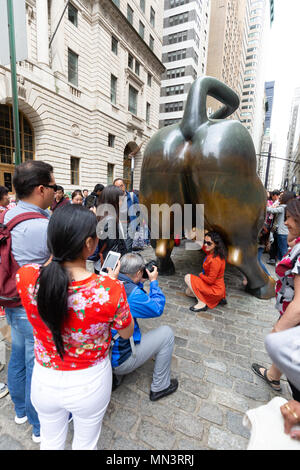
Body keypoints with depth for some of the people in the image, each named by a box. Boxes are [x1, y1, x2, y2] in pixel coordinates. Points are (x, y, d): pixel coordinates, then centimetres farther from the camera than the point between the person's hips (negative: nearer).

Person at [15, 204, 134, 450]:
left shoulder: (26, 277, -25)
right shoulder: (109, 290, -34)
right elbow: (127, 333, -12)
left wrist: (57, 251, 0)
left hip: (44, 381, 3)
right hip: (89, 384, -2)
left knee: (51, 441, 34)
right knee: (85, 443, 31)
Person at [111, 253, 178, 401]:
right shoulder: (131, 292, -28)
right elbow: (157, 308, -11)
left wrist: (139, 283, 8)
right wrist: (154, 282, -2)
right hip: (117, 360, -8)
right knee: (166, 333, 2)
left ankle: (115, 377, 31)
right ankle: (159, 387, 19)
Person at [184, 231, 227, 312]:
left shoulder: (216, 260, -31)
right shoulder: (211, 252, -4)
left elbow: (210, 280, -27)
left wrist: (201, 275, -7)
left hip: (214, 289, -9)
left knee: (188, 277, -10)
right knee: (188, 292, 20)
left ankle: (202, 304, -8)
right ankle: (219, 298, 14)